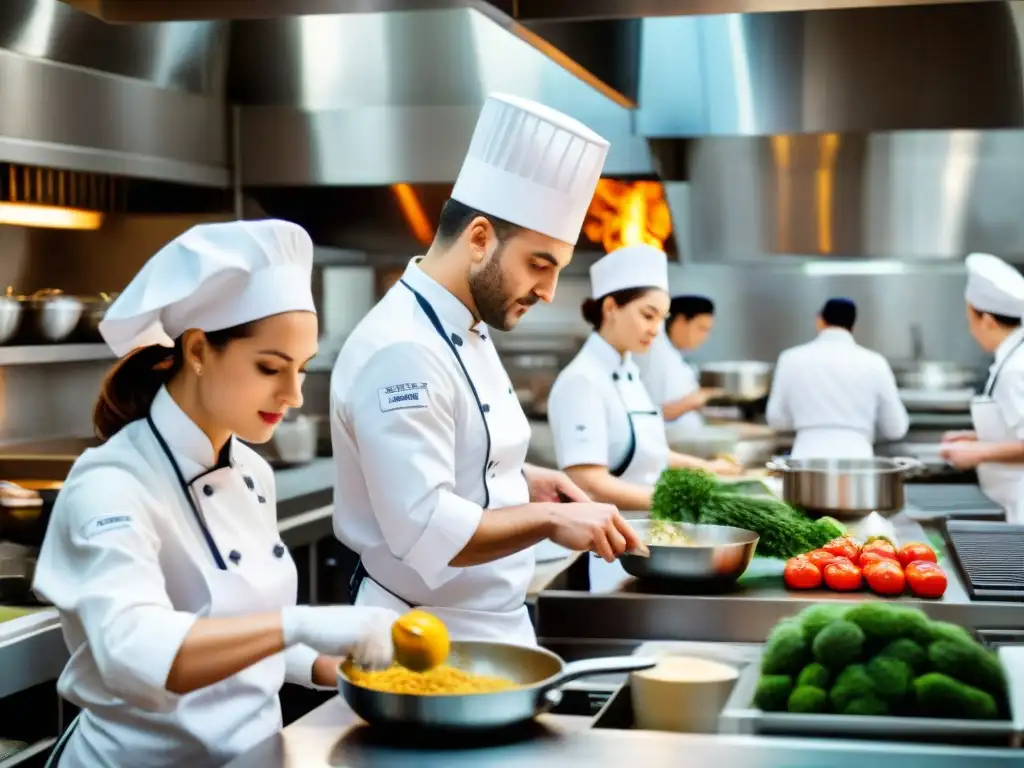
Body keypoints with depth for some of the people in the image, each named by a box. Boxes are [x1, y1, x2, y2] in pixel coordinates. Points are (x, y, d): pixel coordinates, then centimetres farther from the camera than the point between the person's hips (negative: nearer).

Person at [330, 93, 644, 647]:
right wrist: (548, 520, -24)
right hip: (432, 644, -10)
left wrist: (524, 480, 5)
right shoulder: (403, 352, -24)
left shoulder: (460, 330, 8)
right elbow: (425, 530, -30)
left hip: (489, 626, 10)